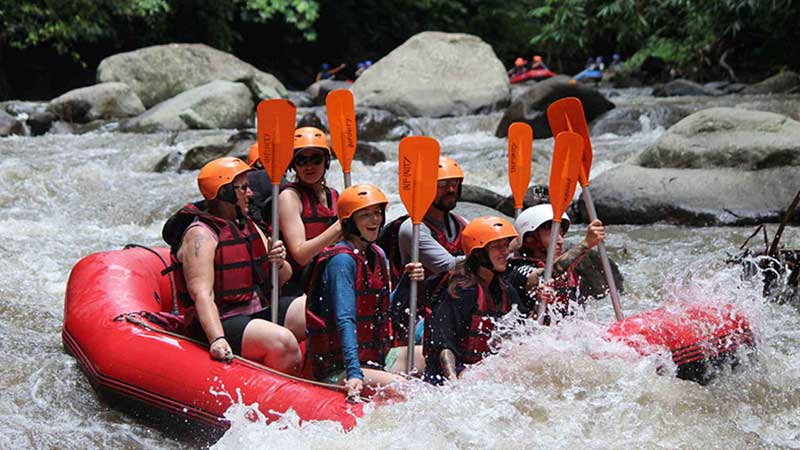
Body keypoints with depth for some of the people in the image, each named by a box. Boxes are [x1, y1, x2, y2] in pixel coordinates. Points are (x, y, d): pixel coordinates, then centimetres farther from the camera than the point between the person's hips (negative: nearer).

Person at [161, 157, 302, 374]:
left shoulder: (247, 225, 15)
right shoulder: (200, 234, -12)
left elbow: (283, 277, 17)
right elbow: (202, 293, -24)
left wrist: (279, 263, -7)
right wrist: (217, 339, -38)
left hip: (261, 310, 9)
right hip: (223, 321, -9)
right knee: (283, 342, -32)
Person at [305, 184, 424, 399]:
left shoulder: (378, 255, 11)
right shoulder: (342, 260, -17)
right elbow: (345, 320, -26)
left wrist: (407, 282, 1)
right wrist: (354, 373, -35)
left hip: (375, 359, 10)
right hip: (337, 370, -10)